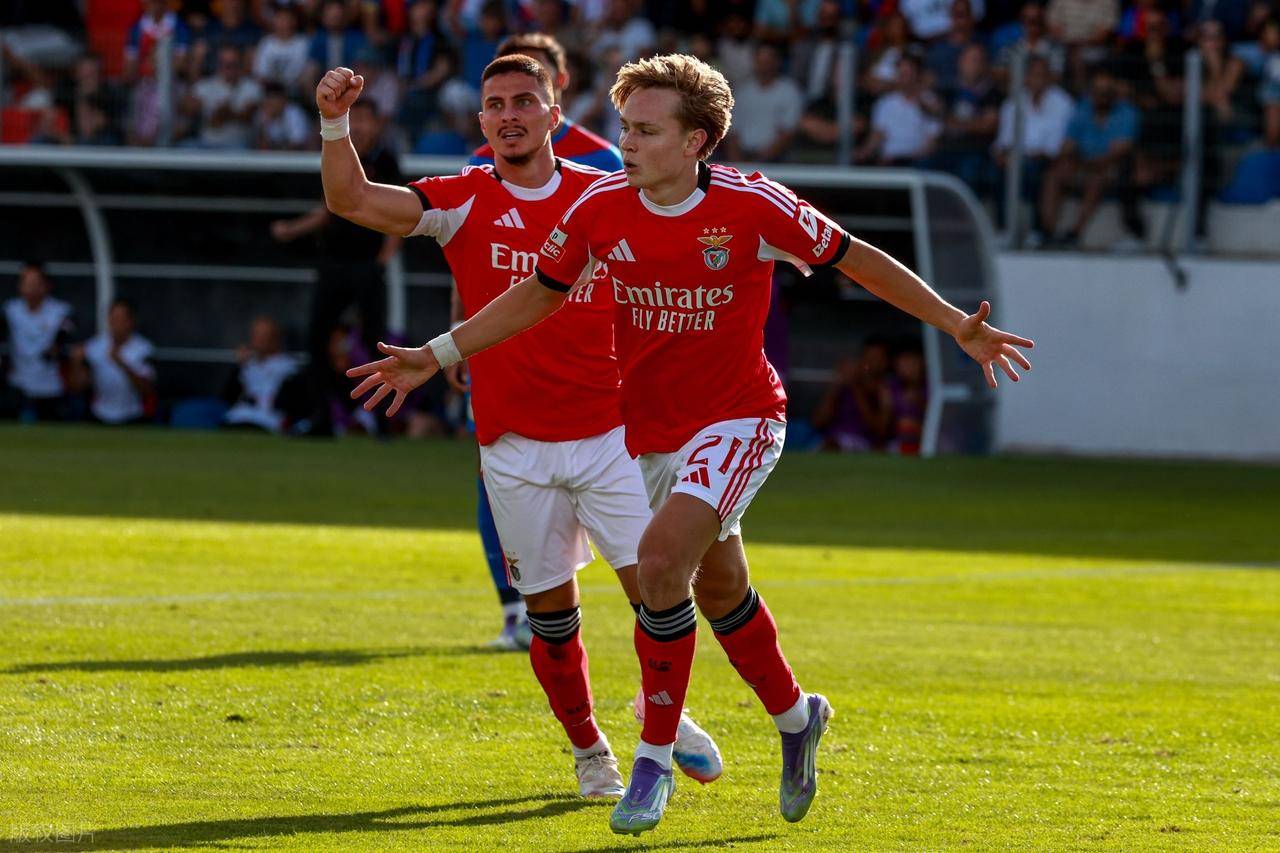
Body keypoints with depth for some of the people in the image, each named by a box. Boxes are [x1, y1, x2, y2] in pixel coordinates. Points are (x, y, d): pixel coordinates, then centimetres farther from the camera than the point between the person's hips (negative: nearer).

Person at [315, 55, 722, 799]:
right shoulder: (465, 201, -1)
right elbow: (352, 201, -13)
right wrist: (335, 122, -28)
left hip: (609, 433, 1)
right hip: (515, 448, -1)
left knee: (657, 584, -4)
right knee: (550, 608, 3)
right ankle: (589, 750, 21)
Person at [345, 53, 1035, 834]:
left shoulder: (752, 205, -19)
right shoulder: (602, 208, -8)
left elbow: (858, 261, -6)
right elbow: (541, 292, 7)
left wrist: (958, 325, -9)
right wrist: (436, 356, 3)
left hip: (737, 422, -5)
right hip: (650, 431, 5)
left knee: (661, 556, -25)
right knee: (720, 591, 17)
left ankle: (655, 760, -13)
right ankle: (796, 717, 44)